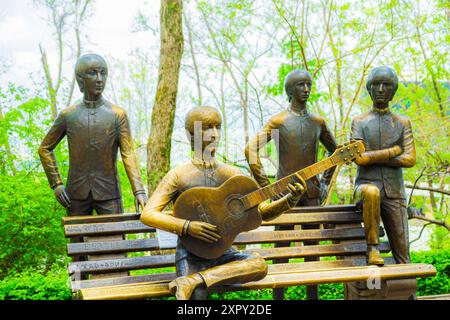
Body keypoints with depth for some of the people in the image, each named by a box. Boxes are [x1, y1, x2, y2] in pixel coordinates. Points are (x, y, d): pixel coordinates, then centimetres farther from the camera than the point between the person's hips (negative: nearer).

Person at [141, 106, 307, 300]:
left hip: (222, 252, 5)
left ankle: (190, 282, -32)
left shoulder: (233, 175, 8)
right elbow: (147, 215, -11)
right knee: (197, 295, -37)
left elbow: (263, 212, 9)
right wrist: (187, 227, -23)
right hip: (190, 253, -5)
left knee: (260, 265, -30)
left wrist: (291, 199, -9)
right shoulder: (178, 176, -4)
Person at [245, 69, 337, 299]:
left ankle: (313, 296, 13)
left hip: (312, 193, 4)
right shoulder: (278, 121, -2)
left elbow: (334, 150, 24)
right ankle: (278, 297, 3)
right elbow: (251, 149, -11)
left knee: (312, 246, 6)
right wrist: (265, 186, -14)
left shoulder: (318, 122, 11)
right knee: (282, 246, -1)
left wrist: (325, 182, 14)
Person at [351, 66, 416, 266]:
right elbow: (359, 158, -8)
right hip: (367, 184, -2)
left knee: (402, 254, -5)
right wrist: (393, 151, -5)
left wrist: (373, 157, -6)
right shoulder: (359, 122, 8)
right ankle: (372, 247, -27)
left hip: (394, 192, 2)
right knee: (371, 193, -39)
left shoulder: (402, 123, 13)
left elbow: (410, 159, -2)